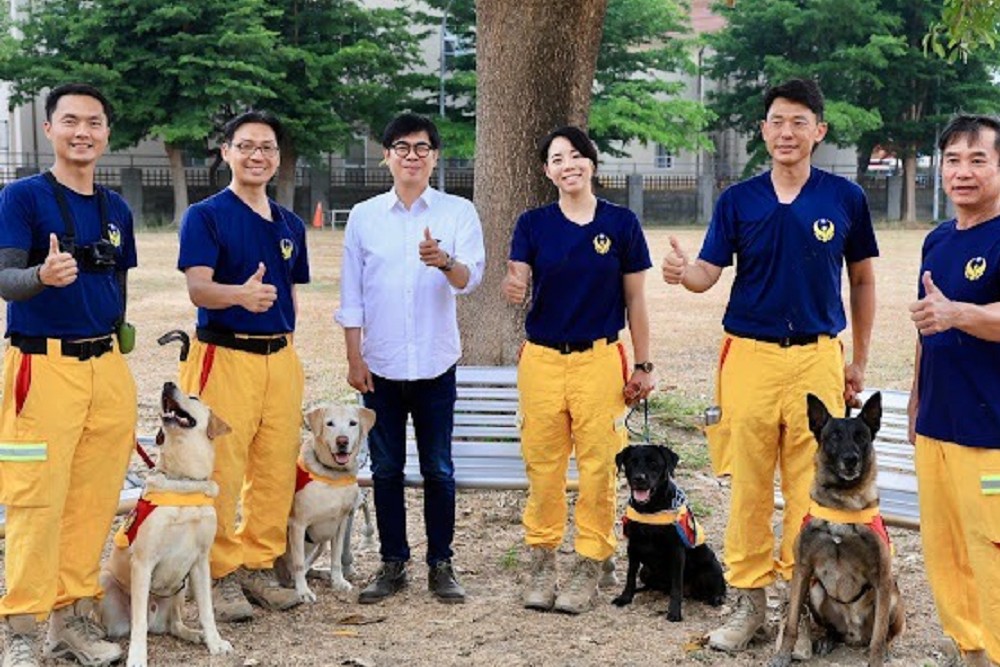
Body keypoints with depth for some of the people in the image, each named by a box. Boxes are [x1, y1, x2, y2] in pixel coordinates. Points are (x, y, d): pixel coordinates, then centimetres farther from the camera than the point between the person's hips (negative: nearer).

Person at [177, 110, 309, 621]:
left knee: (276, 469, 7)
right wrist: (241, 294, -36)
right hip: (225, 354, -5)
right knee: (221, 470, -4)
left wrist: (286, 347, 16)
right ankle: (222, 574, 8)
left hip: (280, 358, 6)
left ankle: (259, 565, 20)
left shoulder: (290, 225, 14)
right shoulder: (205, 216, -4)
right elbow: (198, 289, -17)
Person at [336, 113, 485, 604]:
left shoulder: (458, 212, 1)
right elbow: (351, 294, 7)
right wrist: (354, 358, 1)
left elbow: (470, 279, -11)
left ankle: (441, 564, 17)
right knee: (386, 469, 8)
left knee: (438, 470, 5)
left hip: (435, 365, -1)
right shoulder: (364, 216, 6)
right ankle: (393, 563, 20)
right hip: (380, 364, 2)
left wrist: (446, 262, -33)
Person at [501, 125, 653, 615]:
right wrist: (512, 287, -32)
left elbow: (635, 299, 5)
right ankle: (542, 560, 18)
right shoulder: (534, 224, 4)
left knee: (598, 464, 0)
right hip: (542, 358, 1)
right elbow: (516, 280, -8)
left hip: (600, 359, -1)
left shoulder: (621, 223, 1)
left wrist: (643, 364, 3)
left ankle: (590, 564, 13)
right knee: (542, 464, 5)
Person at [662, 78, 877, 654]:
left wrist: (859, 362, 12)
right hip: (750, 354, 1)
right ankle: (750, 599, 16)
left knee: (810, 487, 3)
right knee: (749, 483, 5)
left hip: (818, 357, 0)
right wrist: (682, 271, -25)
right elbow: (708, 274, -1)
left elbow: (863, 281, 11)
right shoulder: (739, 200, 4)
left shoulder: (845, 197, 3)